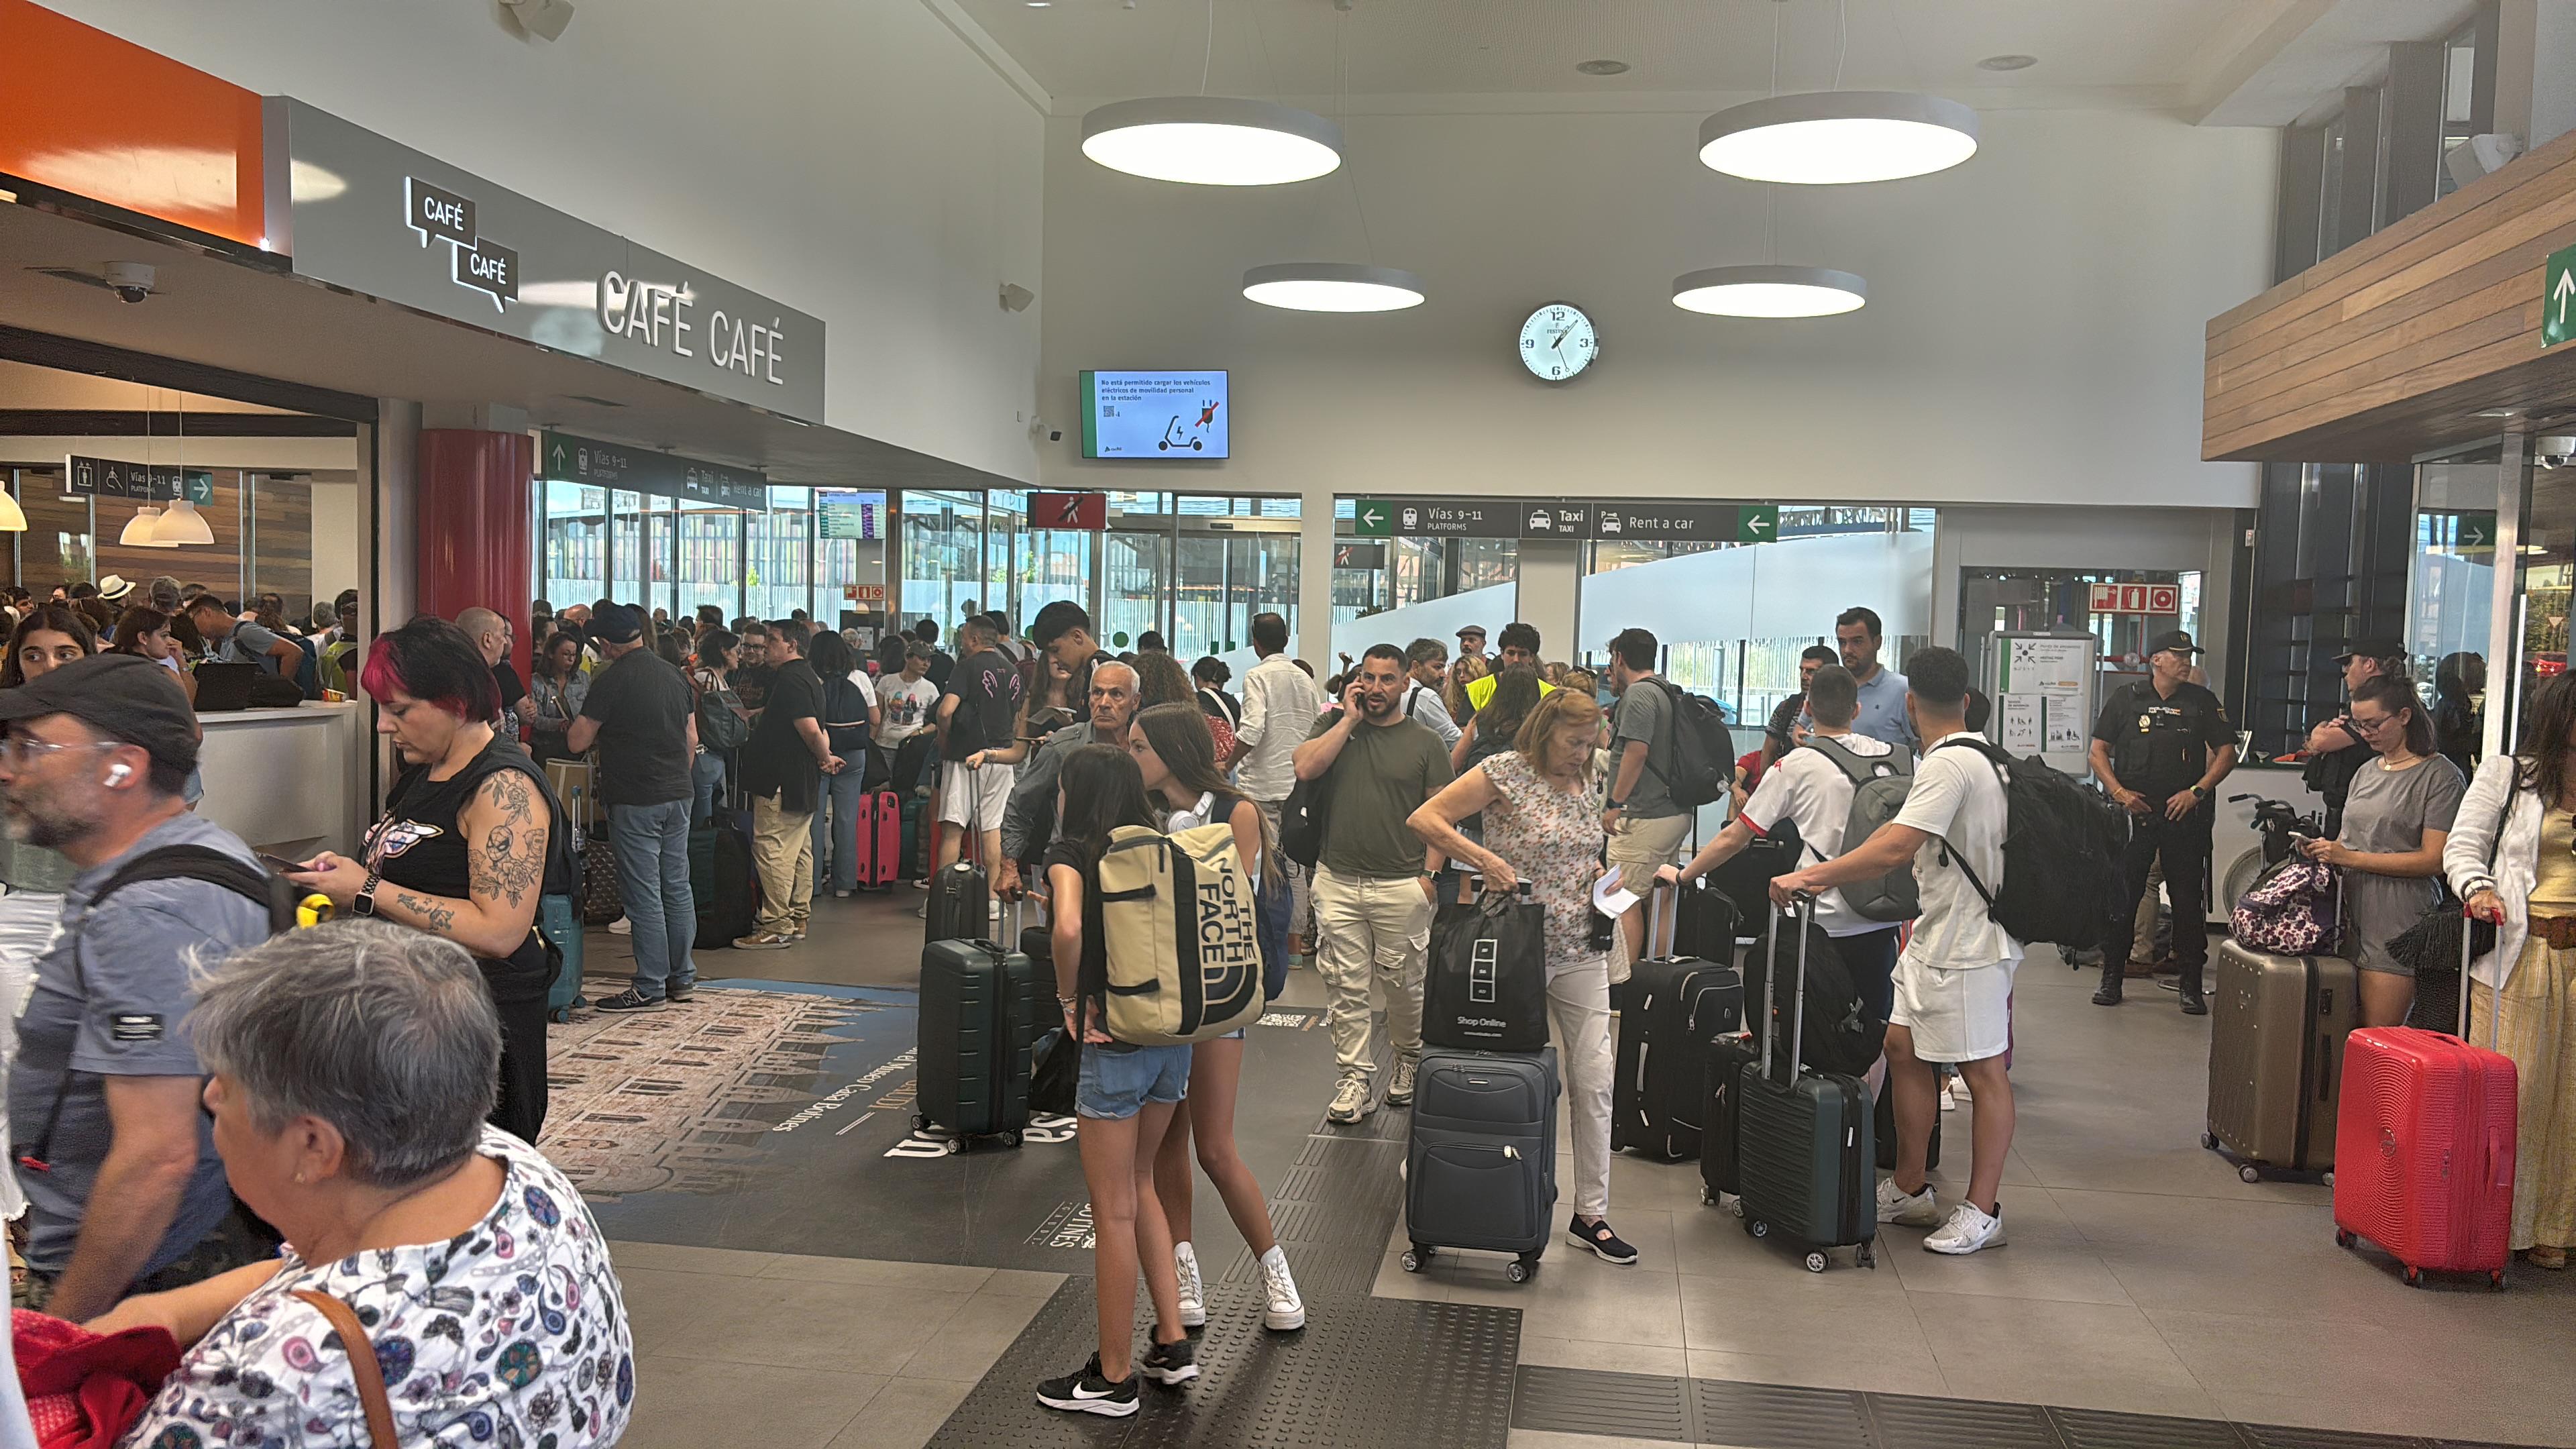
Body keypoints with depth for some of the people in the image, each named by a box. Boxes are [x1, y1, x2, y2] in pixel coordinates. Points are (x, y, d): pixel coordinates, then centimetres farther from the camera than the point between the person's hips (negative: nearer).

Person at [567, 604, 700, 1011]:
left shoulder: (612, 680, -12)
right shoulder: (674, 675, 9)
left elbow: (577, 742, -9)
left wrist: (599, 729, 12)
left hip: (635, 801, -7)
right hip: (679, 794, 7)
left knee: (643, 894, -2)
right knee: (677, 886, 13)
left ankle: (650, 988, 2)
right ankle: (682, 977, 21)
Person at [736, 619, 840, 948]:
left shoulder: (789, 680, -16)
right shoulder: (809, 677, 18)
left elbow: (810, 729, -24)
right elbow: (816, 729, 23)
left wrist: (824, 757, -9)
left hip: (781, 782, -11)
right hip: (804, 782, 11)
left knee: (771, 849, -9)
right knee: (799, 850, 13)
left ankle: (776, 927, -8)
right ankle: (797, 920, 19)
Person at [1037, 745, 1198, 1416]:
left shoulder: (1071, 853, -10)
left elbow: (1068, 928, -28)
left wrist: (1069, 999, -13)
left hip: (1114, 1043, -6)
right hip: (1173, 1037, 6)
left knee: (1113, 1211, 5)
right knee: (1139, 1186, 23)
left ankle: (1114, 1377, 17)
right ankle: (1173, 1343, 26)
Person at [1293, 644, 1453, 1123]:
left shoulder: (1424, 742, 4)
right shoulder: (1334, 726, 9)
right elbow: (1304, 768, -10)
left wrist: (1429, 873, -7)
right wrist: (1350, 718, -6)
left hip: (1401, 886, -1)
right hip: (1338, 881, 1)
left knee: (1404, 986, 7)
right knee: (1345, 988, 3)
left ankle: (1409, 1061, 31)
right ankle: (1355, 1078, 12)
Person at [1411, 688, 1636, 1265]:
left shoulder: (1588, 782, 11)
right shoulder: (1505, 773, -9)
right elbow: (1424, 819, -12)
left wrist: (1599, 872, 4)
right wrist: (1484, 859, -20)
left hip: (1581, 952, 6)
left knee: (1596, 1078, 3)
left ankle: (1591, 1214, 12)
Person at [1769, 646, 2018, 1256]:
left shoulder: (1948, 765, -20)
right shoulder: (1977, 757, 14)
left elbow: (1895, 848, -29)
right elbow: (1899, 831, 19)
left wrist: (1809, 877, -24)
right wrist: (1827, 876, 19)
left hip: (1967, 944, -10)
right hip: (1937, 936, 10)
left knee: (1984, 1071, -1)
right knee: (1903, 1047, 14)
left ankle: (1982, 1212, 8)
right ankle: (1909, 1190, 23)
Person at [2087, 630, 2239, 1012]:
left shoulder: (2202, 701, 8)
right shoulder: (2125, 699, 7)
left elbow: (2226, 753, 8)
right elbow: (2099, 751, 8)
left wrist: (2197, 791, -5)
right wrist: (2119, 792, -6)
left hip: (2185, 812, 0)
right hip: (2134, 810, 0)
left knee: (2187, 897, 1)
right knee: (2122, 894, 2)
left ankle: (2192, 984, 9)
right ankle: (2112, 977, 12)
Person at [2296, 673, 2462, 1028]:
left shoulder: (2440, 776, -4)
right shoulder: (2367, 772, 19)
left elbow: (2434, 860, -11)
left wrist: (2351, 858, -14)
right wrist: (2323, 849, 1)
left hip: (2397, 923, -6)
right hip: (2350, 912, 6)